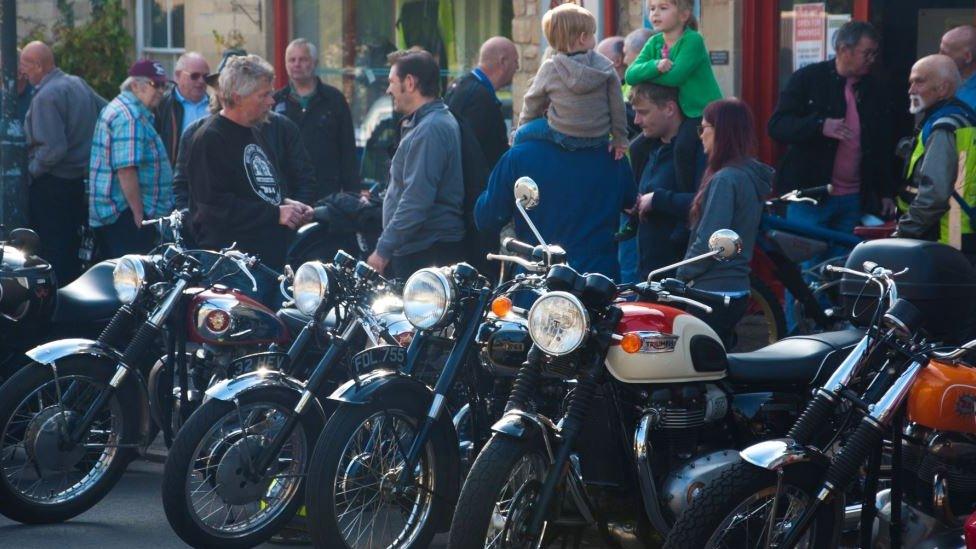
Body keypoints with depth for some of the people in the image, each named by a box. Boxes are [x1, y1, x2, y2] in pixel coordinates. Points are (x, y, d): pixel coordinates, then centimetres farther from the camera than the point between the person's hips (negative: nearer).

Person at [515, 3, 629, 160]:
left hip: (564, 137, -4)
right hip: (599, 138, 4)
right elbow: (617, 105, 0)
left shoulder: (549, 68, -7)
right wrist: (619, 138, 9)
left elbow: (533, 102, 6)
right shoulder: (604, 65, -3)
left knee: (521, 135, 15)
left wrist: (523, 127, 23)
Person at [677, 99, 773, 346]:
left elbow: (708, 242, -21)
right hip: (738, 288, 10)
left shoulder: (725, 179, -17)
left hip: (714, 291, -10)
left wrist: (682, 275, -7)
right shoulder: (752, 174, 12)